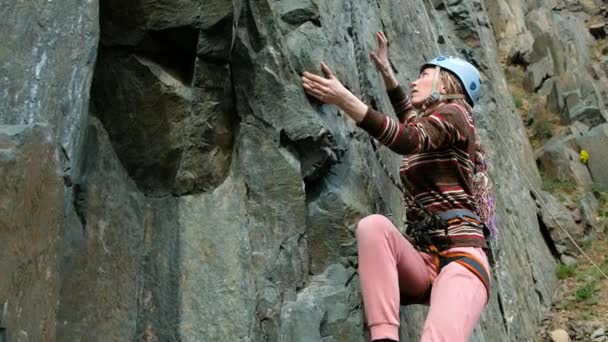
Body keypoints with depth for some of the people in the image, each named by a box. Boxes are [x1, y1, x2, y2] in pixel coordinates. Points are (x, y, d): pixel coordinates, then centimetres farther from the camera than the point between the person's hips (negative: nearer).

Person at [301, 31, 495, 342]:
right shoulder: (428, 121, 26)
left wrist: (344, 99, -25)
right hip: (424, 262, 7)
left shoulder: (454, 112, 3)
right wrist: (385, 71, 45)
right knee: (373, 225, -27)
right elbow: (411, 117, 52)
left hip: (461, 256, -7)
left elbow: (409, 140, -18)